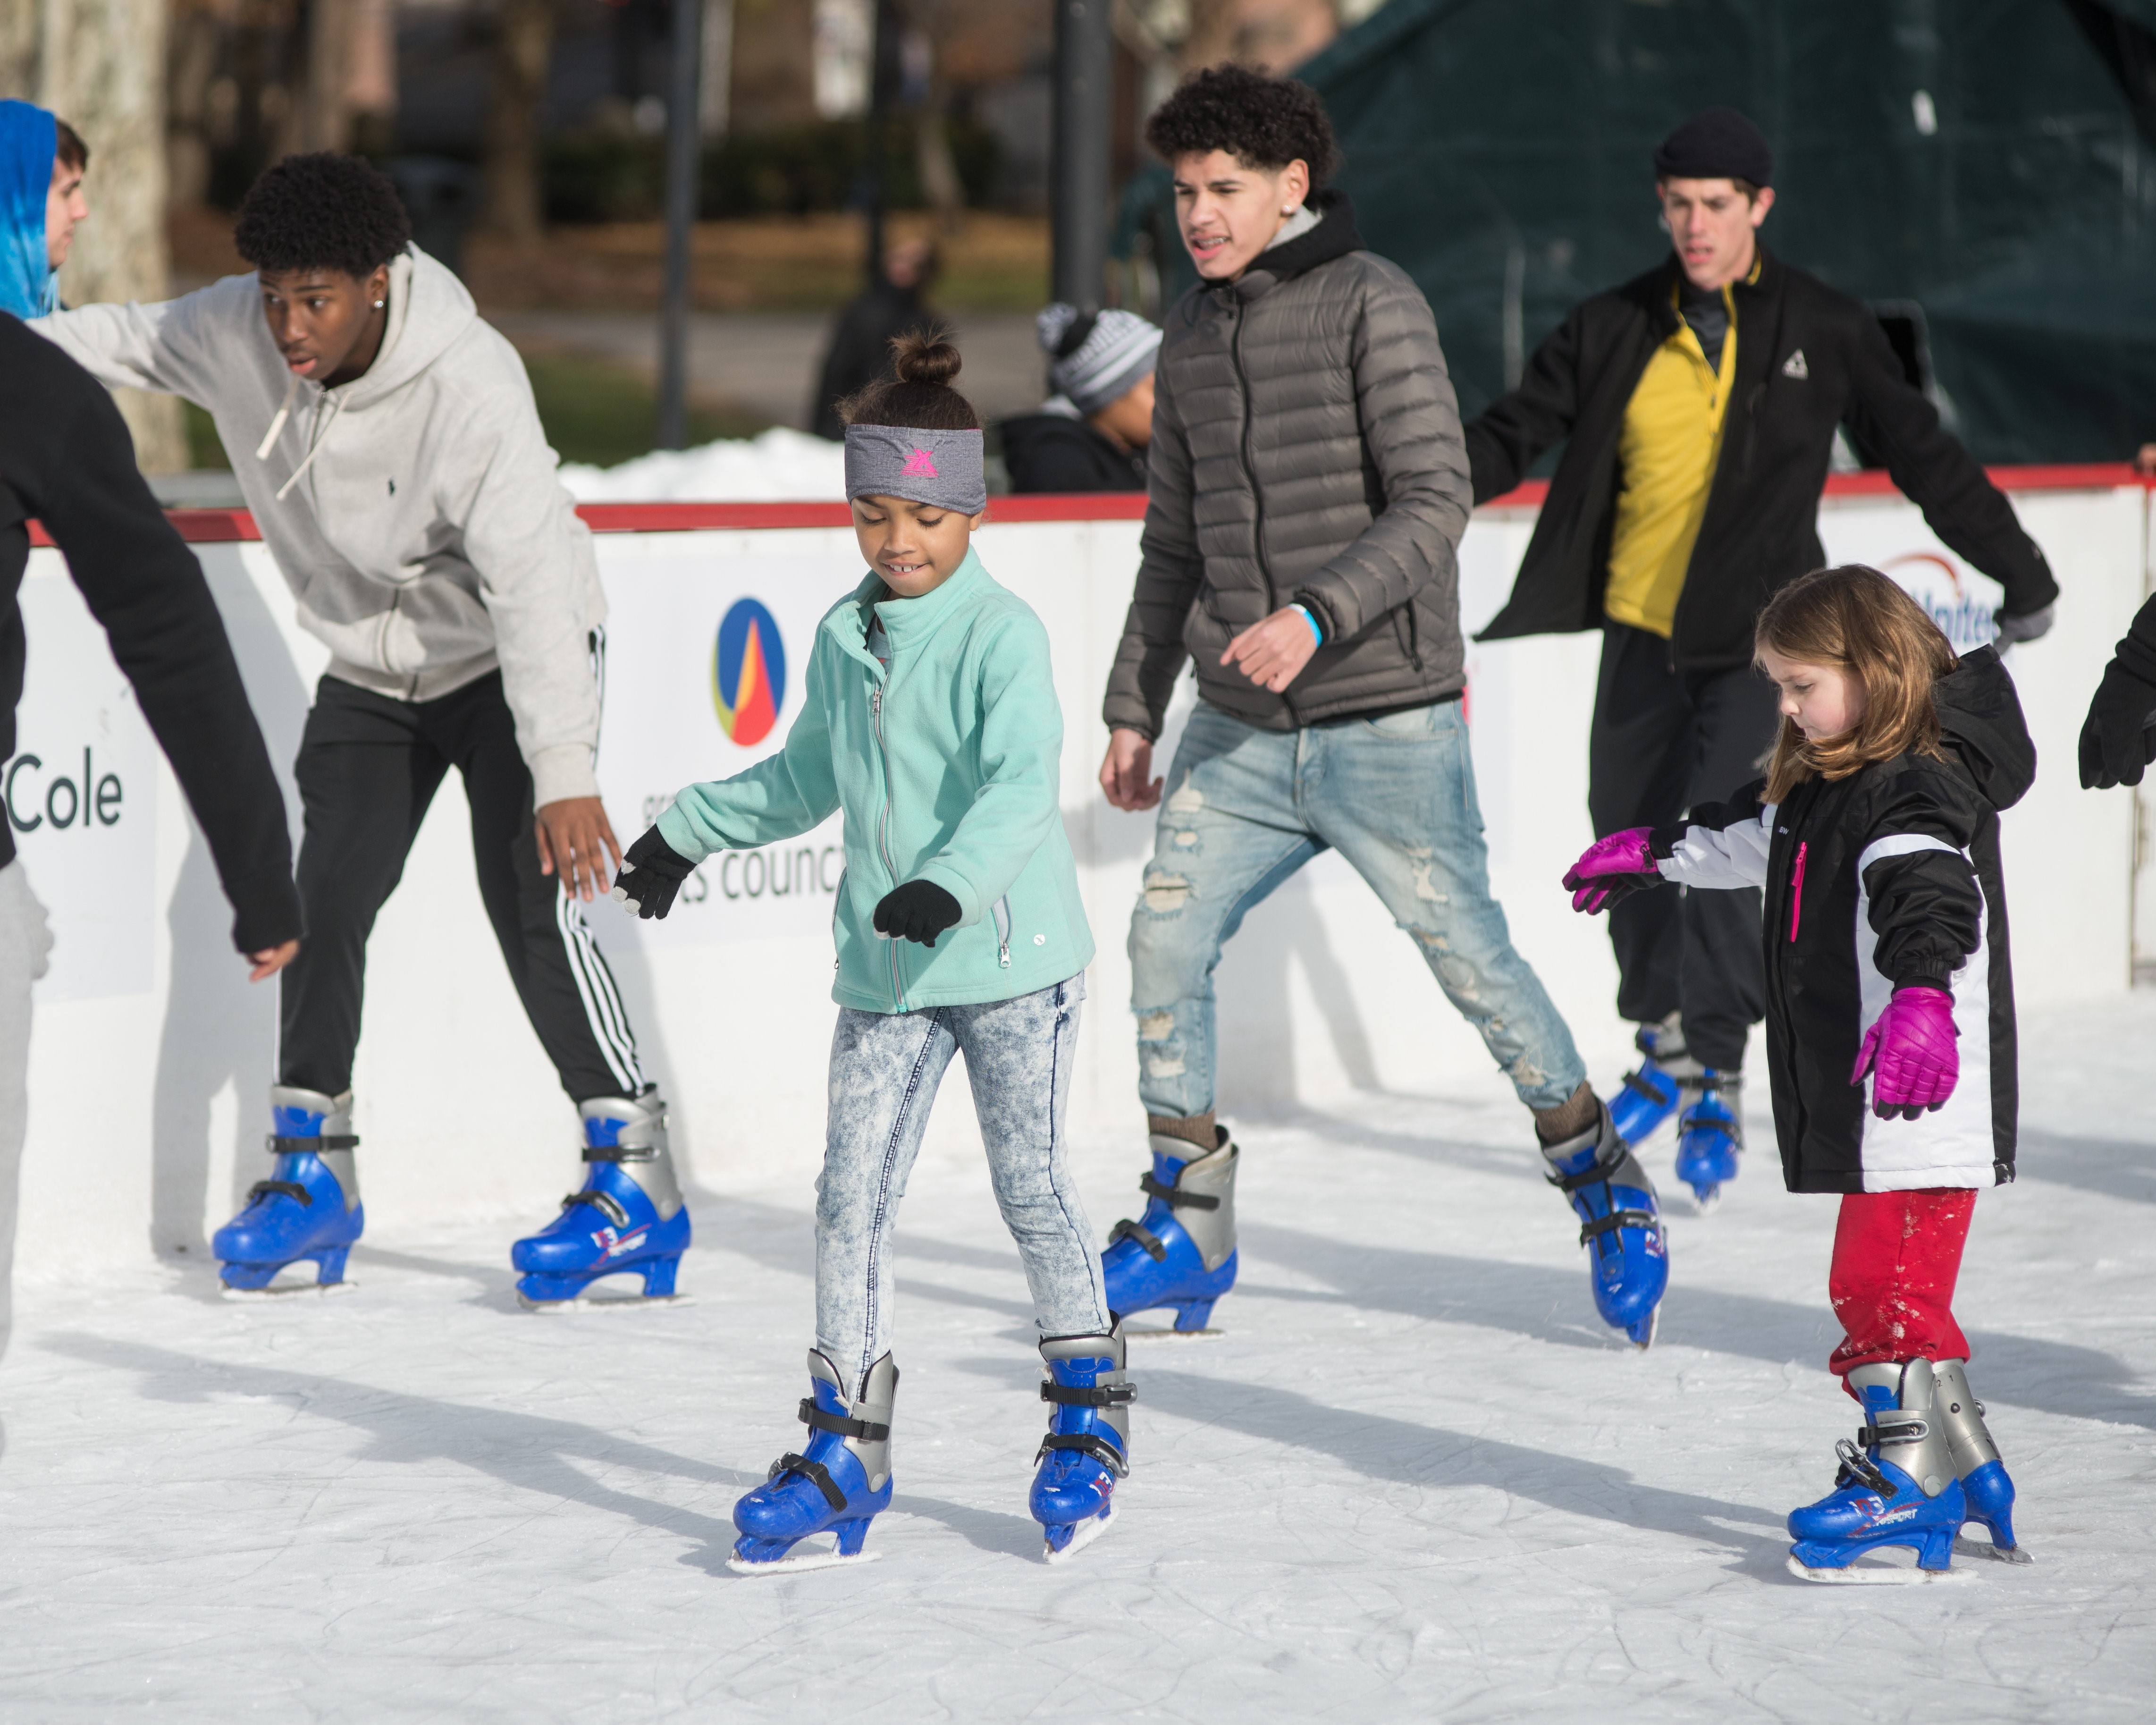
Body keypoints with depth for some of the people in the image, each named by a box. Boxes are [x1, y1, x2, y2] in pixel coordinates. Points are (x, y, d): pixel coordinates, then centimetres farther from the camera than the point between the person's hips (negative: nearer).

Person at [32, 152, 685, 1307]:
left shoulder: (471, 382, -32)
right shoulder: (231, 334, -15)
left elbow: (531, 578, -36)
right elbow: (117, 343, 7)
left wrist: (563, 771, -41)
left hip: (507, 659, -6)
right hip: (371, 670, 6)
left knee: (528, 899, -16)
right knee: (327, 898, 0)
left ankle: (635, 1183, -9)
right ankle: (310, 1173, 15)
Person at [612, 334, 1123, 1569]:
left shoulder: (1001, 635, -11)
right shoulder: (847, 639, 11)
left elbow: (1022, 786, -23)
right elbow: (808, 776, 27)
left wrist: (952, 883, -38)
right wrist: (690, 831, 31)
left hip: (1011, 958, -6)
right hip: (885, 972, 6)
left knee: (1035, 1188, 2)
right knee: (853, 1196, 0)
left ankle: (1091, 1418, 18)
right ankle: (847, 1447, 4)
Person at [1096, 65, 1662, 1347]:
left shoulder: (1373, 306, -9)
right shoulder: (1195, 333, 12)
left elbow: (1434, 504, -17)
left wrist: (1315, 616, -28)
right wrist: (1136, 706, 17)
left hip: (1386, 724, -6)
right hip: (1241, 729, 6)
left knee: (1471, 961, -2)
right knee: (1166, 941, -4)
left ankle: (1612, 1193, 16)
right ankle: (1188, 1229, 8)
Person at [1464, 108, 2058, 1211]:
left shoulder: (1823, 330, -1)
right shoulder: (1613, 331, 3)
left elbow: (1923, 457, 6)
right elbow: (1509, 438, 5)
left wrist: (2020, 576, 9)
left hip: (1759, 637, -3)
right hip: (1641, 629, 3)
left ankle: (1715, 1088, -9)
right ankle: (1666, 1046, 32)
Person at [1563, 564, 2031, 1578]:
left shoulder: (1922, 790, -17)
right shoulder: (1828, 784, 16)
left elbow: (1930, 893, -36)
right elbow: (1752, 840, 37)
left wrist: (1920, 996, -54)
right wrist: (1653, 854, 50)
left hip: (1924, 1099, -10)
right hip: (1854, 1099, 10)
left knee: (1882, 1282, -10)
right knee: (1887, 1285, 13)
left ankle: (1910, 1477, -5)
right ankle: (1966, 1475, 19)